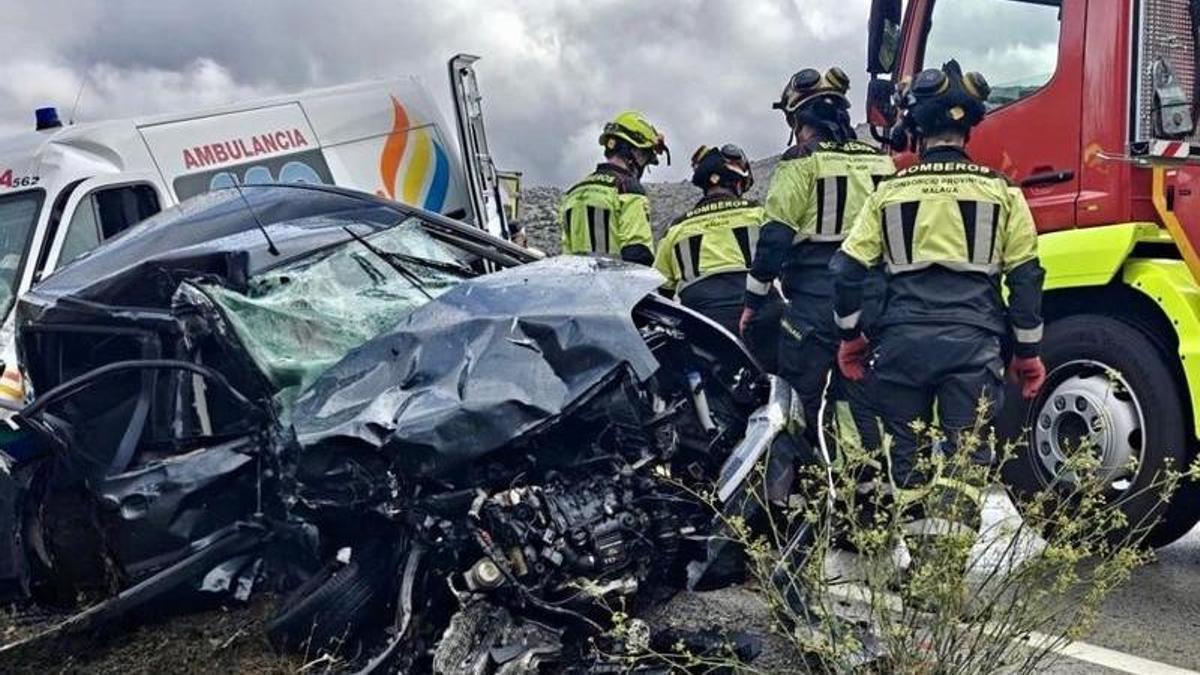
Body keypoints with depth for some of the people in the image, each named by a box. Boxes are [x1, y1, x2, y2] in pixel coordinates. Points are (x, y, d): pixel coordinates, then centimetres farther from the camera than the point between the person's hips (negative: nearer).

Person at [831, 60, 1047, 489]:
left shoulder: (889, 192, 6)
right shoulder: (1000, 192, 4)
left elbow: (847, 269, 3)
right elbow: (1025, 278, 5)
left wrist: (851, 337, 15)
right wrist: (1027, 353, 13)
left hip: (901, 342, 1)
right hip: (972, 344, -1)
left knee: (906, 458, 13)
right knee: (966, 462, 2)